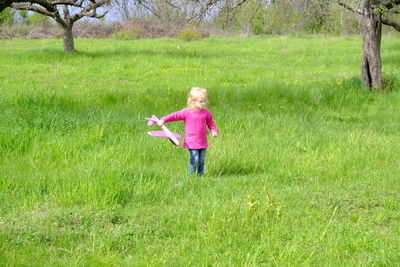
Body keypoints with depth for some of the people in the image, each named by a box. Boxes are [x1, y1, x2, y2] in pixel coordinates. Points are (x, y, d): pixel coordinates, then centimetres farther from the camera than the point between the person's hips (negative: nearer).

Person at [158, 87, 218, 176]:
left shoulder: (206, 113, 3)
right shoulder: (186, 112, -7)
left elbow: (211, 124, 12)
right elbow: (175, 116, -5)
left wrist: (214, 131, -6)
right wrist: (163, 120, -12)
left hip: (202, 142, 4)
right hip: (191, 142, -4)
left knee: (202, 160, 10)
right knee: (194, 159, -11)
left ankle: (200, 175, 22)